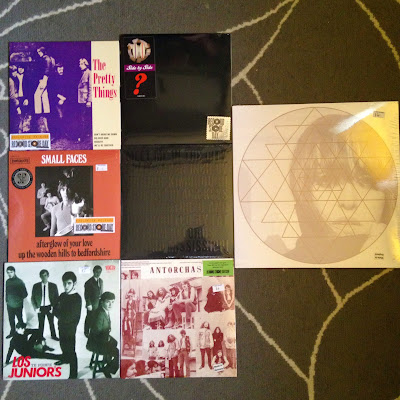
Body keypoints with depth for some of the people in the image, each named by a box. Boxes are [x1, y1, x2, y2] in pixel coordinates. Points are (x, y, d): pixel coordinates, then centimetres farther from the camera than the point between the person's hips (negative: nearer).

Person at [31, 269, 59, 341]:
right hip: (40, 308, 0)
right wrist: (36, 308, -6)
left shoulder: (53, 286, -6)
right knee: (41, 323, 11)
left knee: (51, 322, 13)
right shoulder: (36, 286, -5)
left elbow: (56, 298, -1)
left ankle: (53, 336, 31)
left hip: (49, 307, 0)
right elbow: (32, 298, 2)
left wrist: (53, 307, -9)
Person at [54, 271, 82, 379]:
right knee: (63, 345, 26)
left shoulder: (77, 298, -21)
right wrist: (62, 315, -15)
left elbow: (68, 317, -22)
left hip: (70, 328, -7)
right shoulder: (62, 295, 1)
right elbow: (55, 310, 3)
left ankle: (73, 374, 7)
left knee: (71, 350, -2)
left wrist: (59, 314, -8)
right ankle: (65, 359, 51)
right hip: (62, 326, 7)